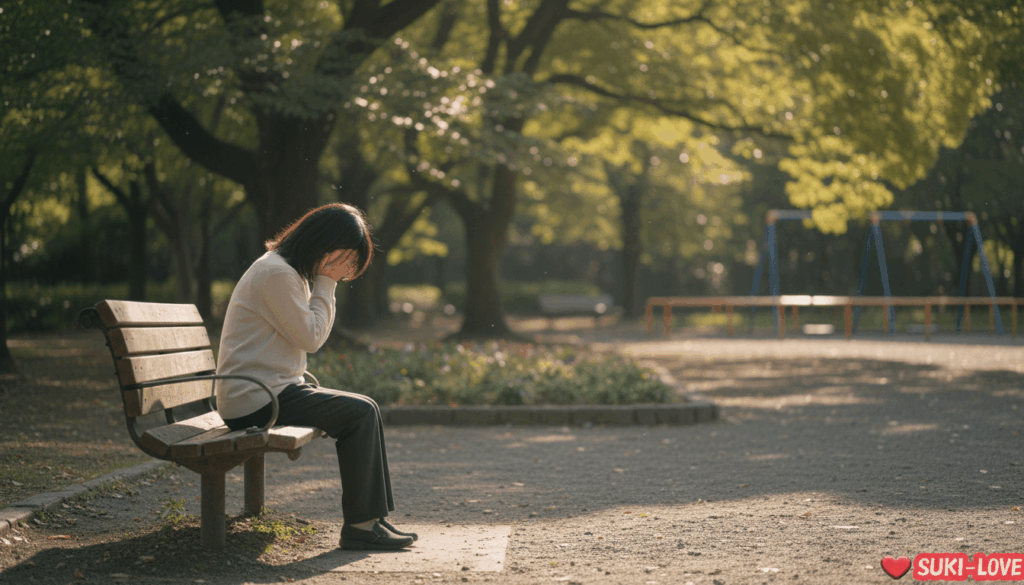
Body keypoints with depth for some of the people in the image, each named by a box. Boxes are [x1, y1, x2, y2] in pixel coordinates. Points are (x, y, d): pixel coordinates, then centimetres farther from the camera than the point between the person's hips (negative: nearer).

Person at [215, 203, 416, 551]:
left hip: (274, 390, 11)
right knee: (360, 414, -17)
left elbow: (314, 334, 21)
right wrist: (325, 283, -7)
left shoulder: (292, 273, 18)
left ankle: (373, 518, 6)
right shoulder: (276, 273, -16)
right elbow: (311, 337, -13)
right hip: (256, 400, -11)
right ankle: (359, 525, -13)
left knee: (366, 410, 6)